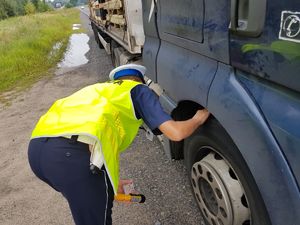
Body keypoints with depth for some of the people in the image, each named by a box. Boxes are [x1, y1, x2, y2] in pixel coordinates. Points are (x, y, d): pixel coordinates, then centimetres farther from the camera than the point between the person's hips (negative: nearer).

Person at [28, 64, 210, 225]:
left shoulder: (98, 89, 37)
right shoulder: (139, 89, 19)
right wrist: (198, 119, 29)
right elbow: (176, 133, 7)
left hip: (37, 147, 8)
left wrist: (111, 184, 48)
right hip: (72, 152, -8)